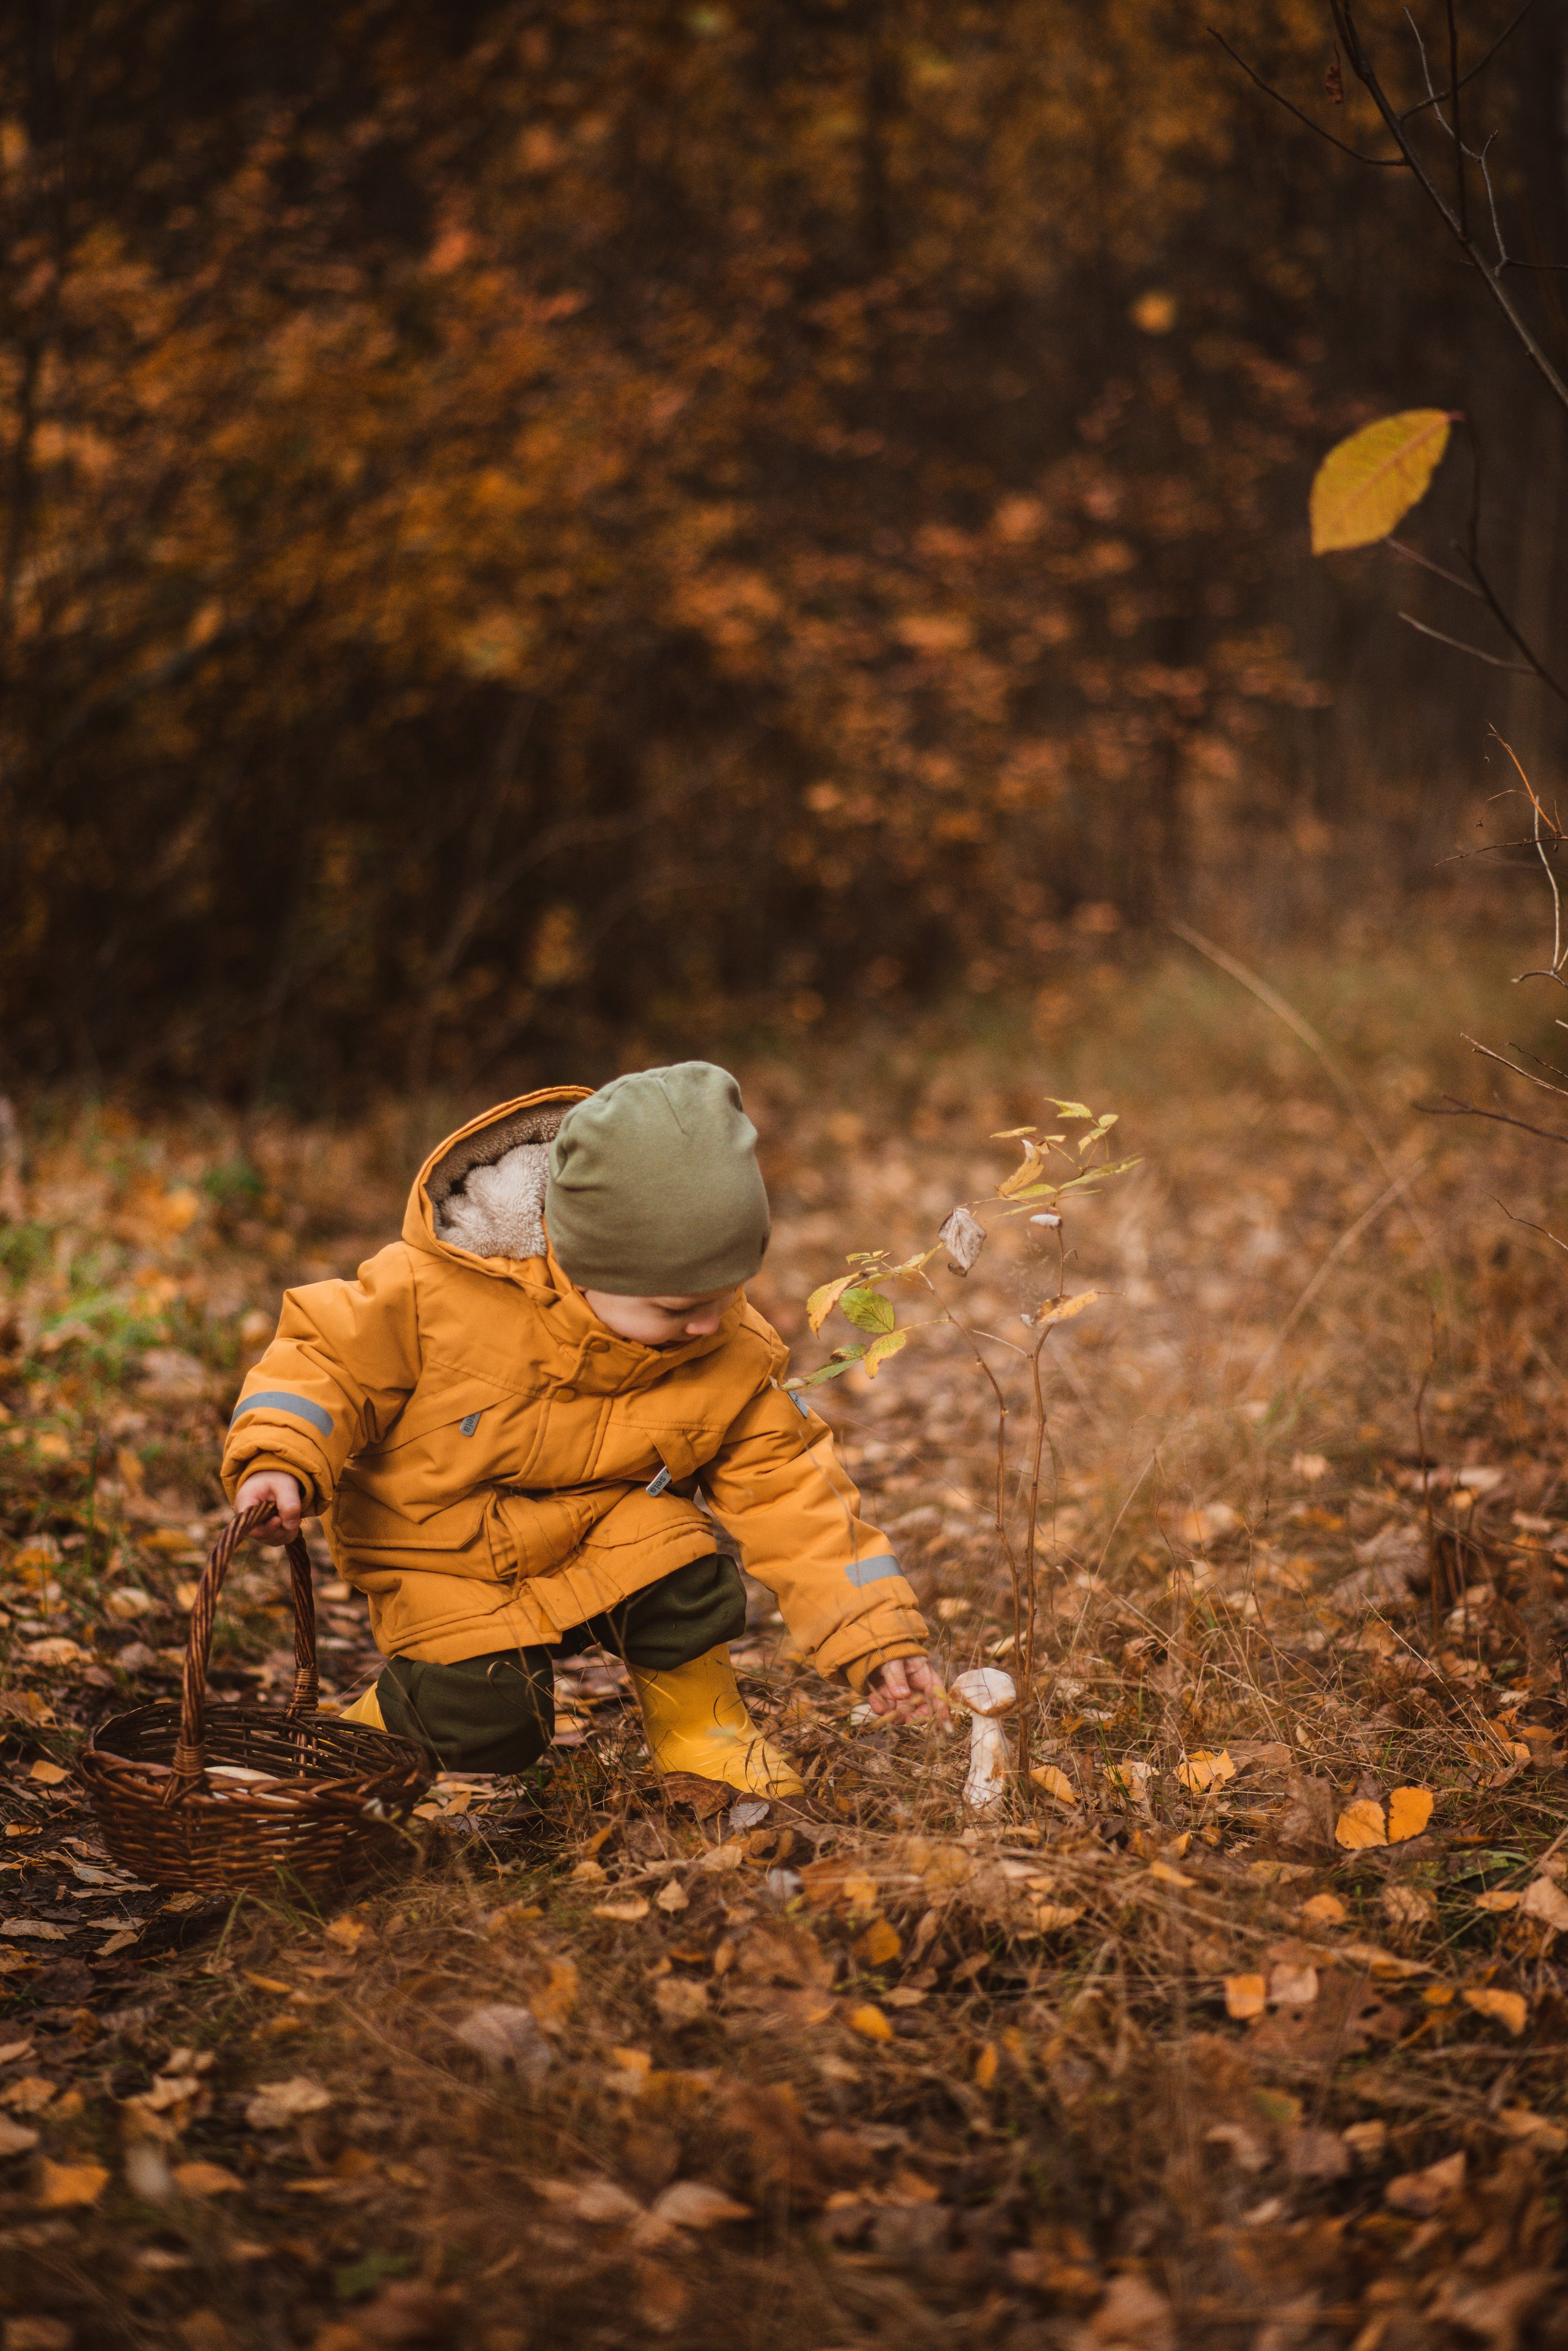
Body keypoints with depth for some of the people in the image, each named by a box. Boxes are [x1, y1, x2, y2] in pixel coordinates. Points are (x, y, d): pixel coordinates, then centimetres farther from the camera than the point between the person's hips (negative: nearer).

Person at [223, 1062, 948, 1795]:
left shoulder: (732, 1358, -18)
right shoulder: (439, 1291, -28)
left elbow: (789, 1493, -11)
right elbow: (332, 1356, -14)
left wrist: (874, 1634, -15)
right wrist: (279, 1459, -31)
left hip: (601, 1535, 2)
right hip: (443, 1554, -2)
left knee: (673, 1561, -26)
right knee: (486, 1733, -16)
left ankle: (701, 1729, 3)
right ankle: (391, 1720, 19)